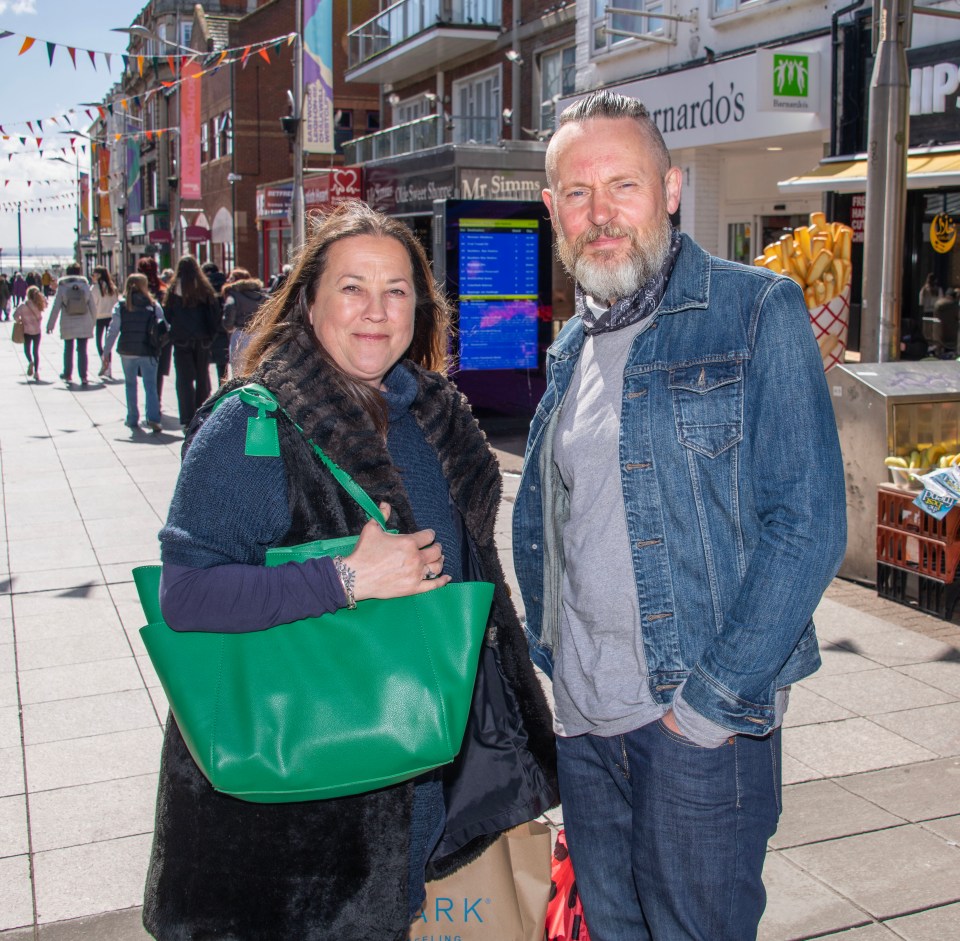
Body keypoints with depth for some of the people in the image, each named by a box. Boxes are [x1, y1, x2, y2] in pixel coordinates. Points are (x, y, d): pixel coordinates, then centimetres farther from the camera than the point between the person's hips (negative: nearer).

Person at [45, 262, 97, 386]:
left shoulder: (62, 287, -6)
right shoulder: (85, 285, -1)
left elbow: (55, 307, -5)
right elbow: (92, 307, 3)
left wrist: (50, 324, 1)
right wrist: (93, 321, 16)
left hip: (67, 325, -1)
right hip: (84, 325, 1)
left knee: (68, 349, 15)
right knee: (82, 350, 3)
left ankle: (68, 375, 26)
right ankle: (83, 377, -2)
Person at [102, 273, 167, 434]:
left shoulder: (120, 306, -1)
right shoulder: (153, 305, -3)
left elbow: (113, 330, -2)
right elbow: (164, 328, -2)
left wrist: (106, 351, 4)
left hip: (127, 352, 1)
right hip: (148, 352, -1)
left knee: (130, 385, 15)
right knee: (150, 385, 1)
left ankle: (133, 420, 19)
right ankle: (153, 418, -15)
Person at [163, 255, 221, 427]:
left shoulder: (174, 289, -4)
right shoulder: (204, 288, -2)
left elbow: (167, 314, -2)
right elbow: (215, 313, -2)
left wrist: (172, 332, 11)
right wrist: (211, 334, 5)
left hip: (181, 340, -1)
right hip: (202, 340, 2)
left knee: (184, 379, 2)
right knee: (202, 377, 14)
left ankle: (188, 418, -6)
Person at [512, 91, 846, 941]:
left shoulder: (756, 312, -8)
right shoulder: (572, 349, 11)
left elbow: (807, 526, -15)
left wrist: (714, 699, -16)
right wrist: (550, 658, 10)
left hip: (702, 721, -5)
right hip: (583, 720, 6)